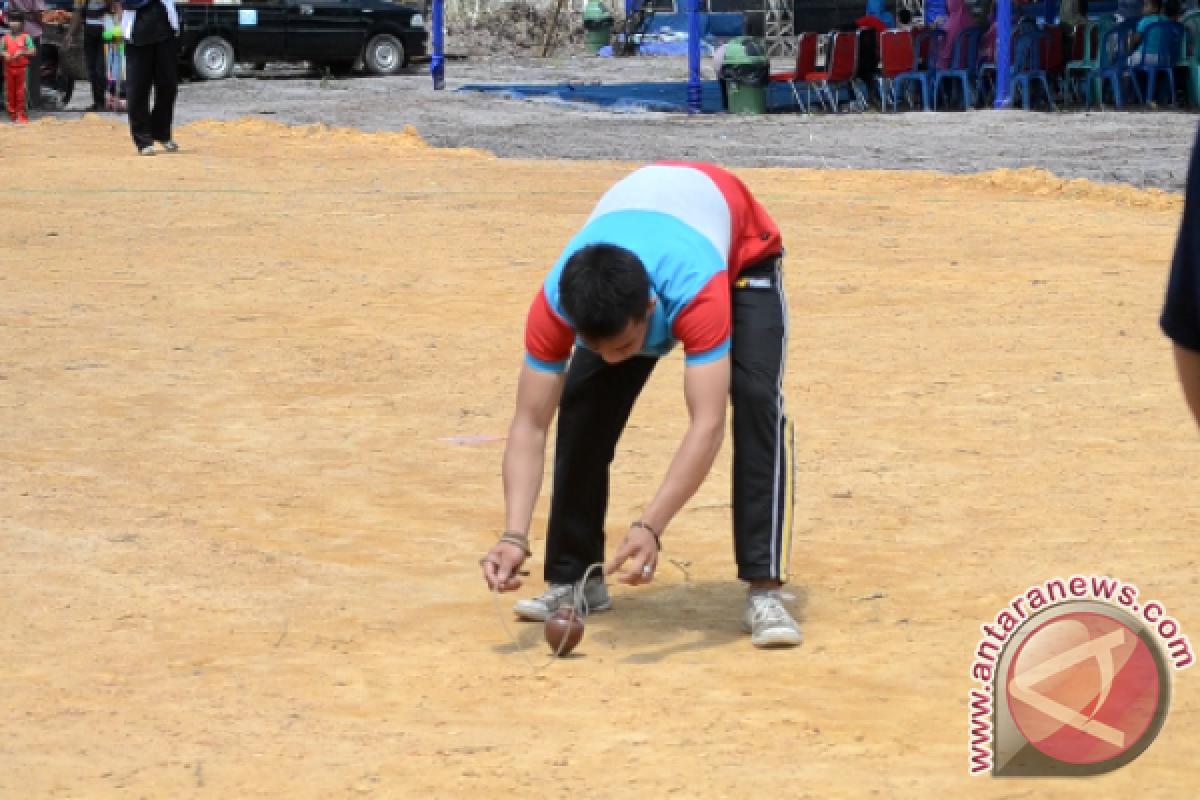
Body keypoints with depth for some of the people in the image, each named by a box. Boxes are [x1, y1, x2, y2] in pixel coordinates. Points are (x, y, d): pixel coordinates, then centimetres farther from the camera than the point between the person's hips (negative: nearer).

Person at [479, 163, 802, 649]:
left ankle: (765, 590, -22)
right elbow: (529, 427, -35)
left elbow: (707, 426, -52)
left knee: (756, 398, -25)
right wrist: (514, 536, -48)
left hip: (740, 253, -3)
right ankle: (575, 579, 2)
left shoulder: (696, 293, -48)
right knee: (582, 404, -14)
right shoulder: (555, 303, -37)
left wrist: (651, 528, -62)